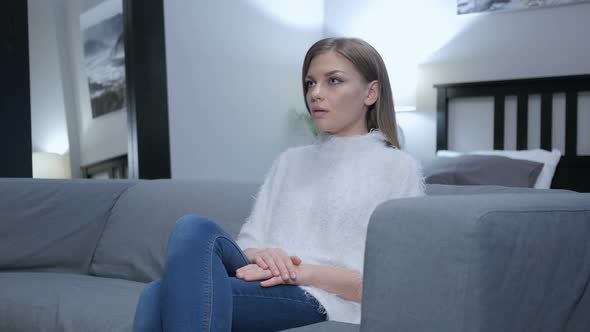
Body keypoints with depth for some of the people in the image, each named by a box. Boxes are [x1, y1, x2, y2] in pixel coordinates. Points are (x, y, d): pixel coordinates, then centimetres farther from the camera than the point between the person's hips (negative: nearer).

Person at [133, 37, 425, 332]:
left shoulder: (398, 168, 8)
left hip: (319, 301, -5)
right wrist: (259, 255, -9)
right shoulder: (289, 161, 26)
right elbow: (248, 242, 17)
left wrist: (304, 272, -13)